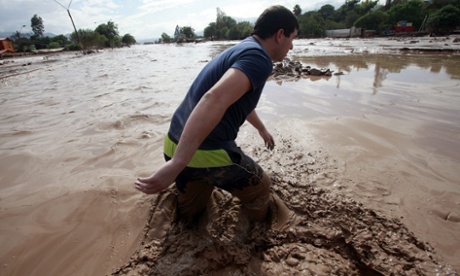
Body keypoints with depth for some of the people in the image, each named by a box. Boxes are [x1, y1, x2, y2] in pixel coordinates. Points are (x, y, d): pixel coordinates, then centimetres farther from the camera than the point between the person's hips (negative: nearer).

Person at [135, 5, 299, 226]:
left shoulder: (240, 50, 20)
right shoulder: (258, 58, -12)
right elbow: (214, 100, -31)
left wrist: (262, 129, 48)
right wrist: (177, 164, -35)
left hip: (175, 146, 9)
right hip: (207, 153, -8)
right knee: (259, 190, 24)